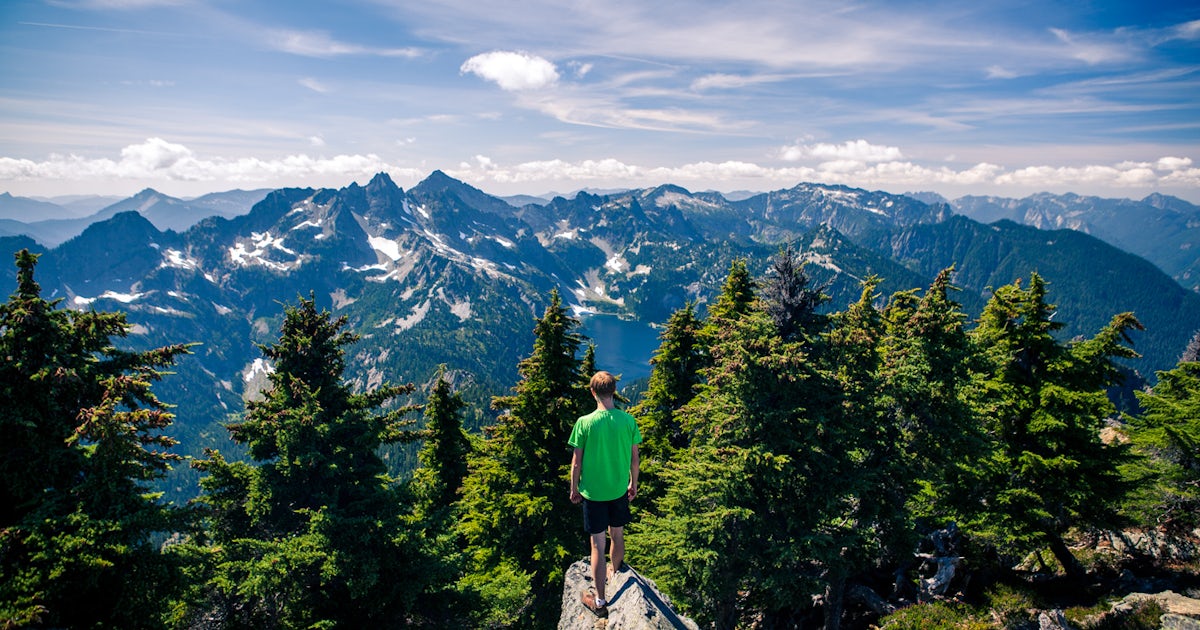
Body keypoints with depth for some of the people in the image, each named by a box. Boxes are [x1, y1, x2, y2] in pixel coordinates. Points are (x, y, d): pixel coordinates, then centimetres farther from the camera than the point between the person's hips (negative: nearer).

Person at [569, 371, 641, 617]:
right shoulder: (628, 421, -10)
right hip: (619, 490, 3)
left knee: (597, 544, 5)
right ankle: (615, 574, 47)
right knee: (618, 535, 23)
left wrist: (574, 488, 5)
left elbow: (576, 463, -11)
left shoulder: (584, 423, -18)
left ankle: (600, 601, 13)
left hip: (593, 493, -3)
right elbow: (634, 458, 0)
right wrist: (633, 483, 15)